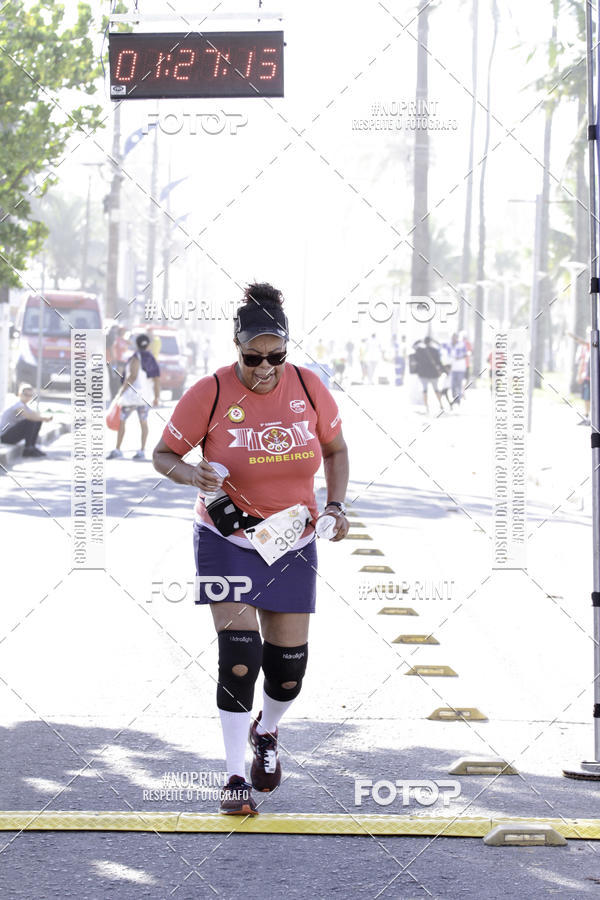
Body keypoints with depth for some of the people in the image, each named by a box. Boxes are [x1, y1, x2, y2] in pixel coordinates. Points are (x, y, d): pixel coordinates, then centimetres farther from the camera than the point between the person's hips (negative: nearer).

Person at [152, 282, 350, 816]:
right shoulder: (210, 394, -15)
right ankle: (235, 776, -3)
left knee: (289, 664, 5)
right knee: (239, 652, -16)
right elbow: (164, 455, -5)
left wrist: (335, 505, -6)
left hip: (292, 542, 3)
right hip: (227, 540, -3)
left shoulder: (308, 387, -7)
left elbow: (336, 450, 9)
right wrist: (190, 474, -26)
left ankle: (267, 733, 40)